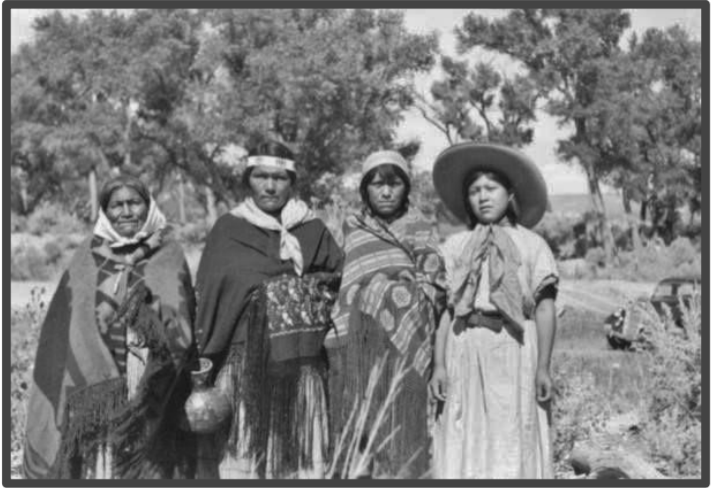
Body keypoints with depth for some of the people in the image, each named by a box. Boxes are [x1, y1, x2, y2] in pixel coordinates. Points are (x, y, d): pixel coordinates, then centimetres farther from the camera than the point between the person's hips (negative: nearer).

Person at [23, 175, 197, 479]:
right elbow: (63, 327, 9)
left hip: (152, 394, -1)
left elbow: (182, 323, -3)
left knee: (151, 464, -2)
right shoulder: (87, 258, 8)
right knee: (99, 465, -2)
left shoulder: (168, 257, 5)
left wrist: (154, 319, -23)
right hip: (95, 391, 1)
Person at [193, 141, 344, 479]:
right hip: (243, 367, -1)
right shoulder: (228, 231, 8)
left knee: (299, 459, -1)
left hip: (301, 371, 2)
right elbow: (207, 298, 4)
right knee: (240, 459, -5)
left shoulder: (314, 232, 12)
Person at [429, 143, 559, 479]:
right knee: (464, 446, 1)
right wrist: (439, 364, 0)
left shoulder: (531, 244, 5)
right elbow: (444, 309, 8)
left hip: (513, 350, -2)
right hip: (465, 352, 2)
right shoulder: (454, 246, 12)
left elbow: (545, 308, 1)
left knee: (513, 447, -2)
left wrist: (543, 367, -7)